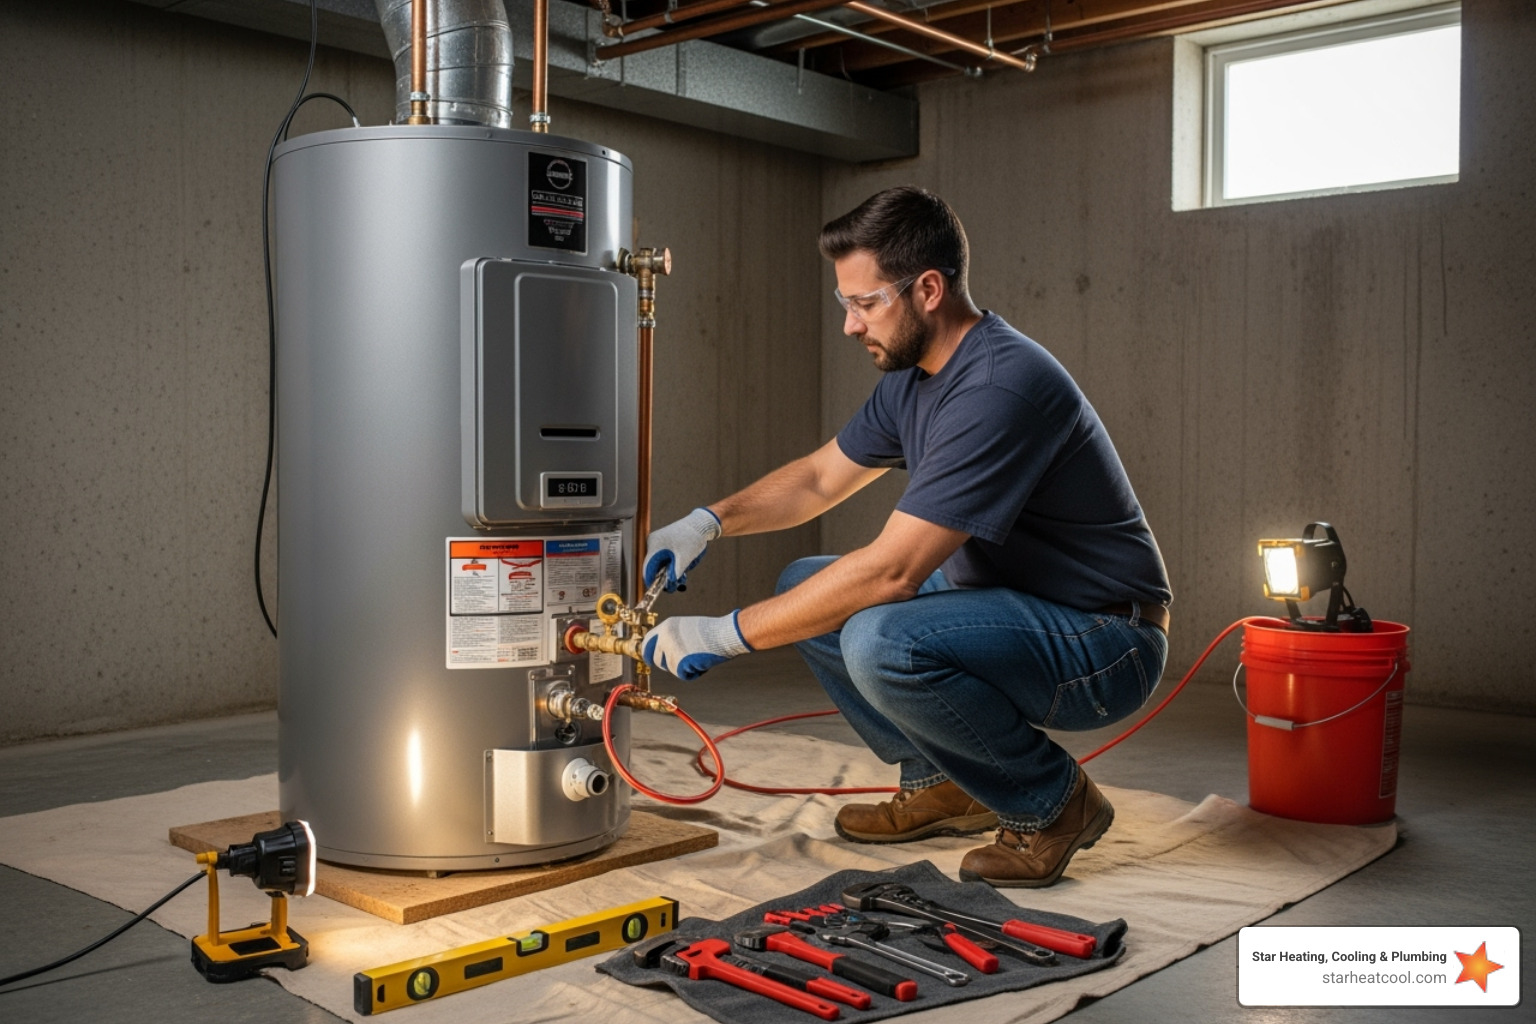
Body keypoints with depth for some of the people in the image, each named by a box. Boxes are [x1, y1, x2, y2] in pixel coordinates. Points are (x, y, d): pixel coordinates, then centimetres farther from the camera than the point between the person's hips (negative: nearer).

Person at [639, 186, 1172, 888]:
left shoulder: (1000, 388, -27)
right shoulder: (911, 378, 4)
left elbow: (891, 569, -31)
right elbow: (820, 478, 18)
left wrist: (725, 635, -24)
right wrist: (705, 523, 2)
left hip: (1106, 644, -9)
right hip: (1005, 602, 9)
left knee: (880, 640, -33)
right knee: (804, 588, 7)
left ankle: (1053, 803, -8)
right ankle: (942, 785, 14)